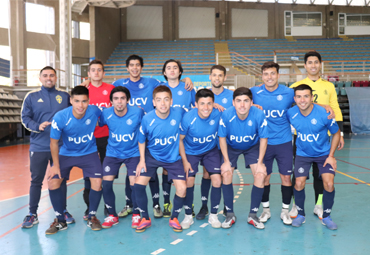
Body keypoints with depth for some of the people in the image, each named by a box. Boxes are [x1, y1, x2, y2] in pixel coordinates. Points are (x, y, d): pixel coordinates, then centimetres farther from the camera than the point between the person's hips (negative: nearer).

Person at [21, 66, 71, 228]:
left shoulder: (64, 96, 9)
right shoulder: (31, 96, 6)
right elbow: (25, 118, 0)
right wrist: (37, 127, -17)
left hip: (60, 146, 1)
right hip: (38, 147, -1)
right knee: (36, 181, 5)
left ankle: (63, 211, 22)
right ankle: (32, 214, 17)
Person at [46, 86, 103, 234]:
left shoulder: (94, 111, -23)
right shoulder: (60, 117, -25)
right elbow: (54, 142, -12)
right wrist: (56, 165, -9)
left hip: (89, 153, 0)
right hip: (66, 154, 0)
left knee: (97, 183, -15)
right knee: (53, 182, -10)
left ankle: (92, 217, 11)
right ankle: (60, 221, 11)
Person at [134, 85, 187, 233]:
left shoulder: (179, 113, -19)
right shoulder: (147, 119, -20)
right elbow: (142, 140, -3)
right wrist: (142, 160, -6)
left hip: (174, 157, 0)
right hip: (152, 156, 0)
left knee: (182, 188, -11)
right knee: (139, 184, -10)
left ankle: (174, 219, 16)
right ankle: (145, 219, 13)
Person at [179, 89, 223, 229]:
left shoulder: (218, 114, -25)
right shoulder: (188, 118, -26)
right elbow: (180, 139, -11)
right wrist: (184, 161, -12)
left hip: (211, 151, 1)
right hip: (191, 152, -1)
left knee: (217, 180, -10)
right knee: (189, 182, -11)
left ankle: (213, 215, 10)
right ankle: (188, 216, 10)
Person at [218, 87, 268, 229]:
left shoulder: (258, 115, -29)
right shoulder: (226, 115, -29)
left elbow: (263, 138, -16)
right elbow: (222, 137, -14)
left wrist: (260, 162, -15)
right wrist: (226, 161, -15)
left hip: (253, 147, 0)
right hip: (231, 147, 0)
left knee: (260, 175, -15)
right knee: (226, 175, -15)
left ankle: (253, 215, 3)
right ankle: (230, 215, 3)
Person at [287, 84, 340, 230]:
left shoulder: (324, 114, -21)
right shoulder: (291, 114, -17)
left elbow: (336, 133, -6)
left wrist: (331, 156, -8)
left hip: (323, 154, -1)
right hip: (302, 154, 1)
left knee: (329, 184, -13)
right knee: (299, 184, -11)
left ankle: (326, 217, 11)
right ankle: (300, 215, 14)